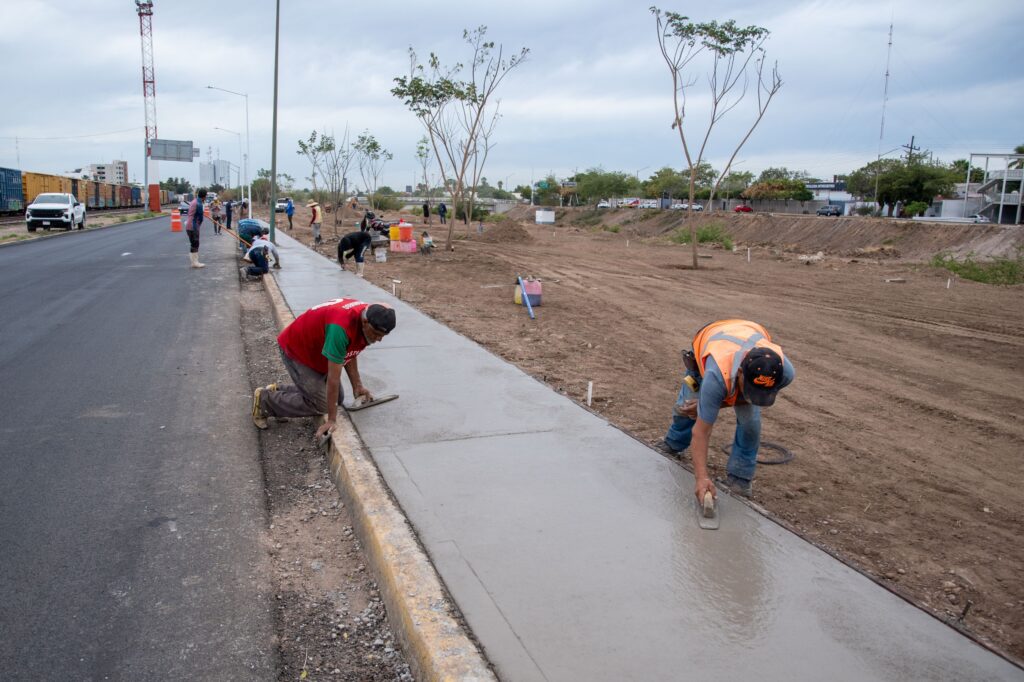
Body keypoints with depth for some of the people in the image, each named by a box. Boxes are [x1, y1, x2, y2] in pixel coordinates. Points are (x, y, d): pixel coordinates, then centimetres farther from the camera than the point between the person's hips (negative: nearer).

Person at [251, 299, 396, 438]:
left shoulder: (368, 316, -15)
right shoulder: (340, 327, -41)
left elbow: (350, 352, 2)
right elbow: (333, 377, -36)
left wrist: (357, 386, -4)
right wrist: (332, 420, -31)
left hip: (316, 350, 8)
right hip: (295, 350, -8)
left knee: (337, 398, 7)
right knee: (319, 405, -12)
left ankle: (278, 391, 21)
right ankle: (264, 399, 7)